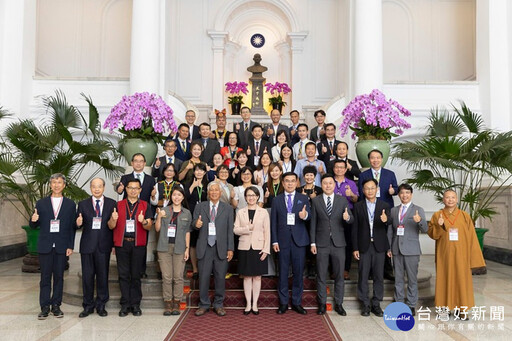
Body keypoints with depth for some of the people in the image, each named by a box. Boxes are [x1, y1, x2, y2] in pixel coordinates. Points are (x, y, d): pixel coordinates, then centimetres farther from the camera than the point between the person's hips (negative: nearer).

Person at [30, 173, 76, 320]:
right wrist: (33, 220, -16)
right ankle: (45, 307, 11)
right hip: (45, 246, 0)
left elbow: (72, 227, 3)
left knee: (59, 277, 5)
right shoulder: (41, 203, 7)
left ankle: (56, 305, 15)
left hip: (61, 247, 0)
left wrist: (70, 246, -2)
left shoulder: (70, 204, 6)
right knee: (45, 277, 4)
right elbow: (34, 226, 8)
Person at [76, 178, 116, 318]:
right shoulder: (83, 204, 7)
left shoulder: (112, 203, 4)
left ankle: (101, 305, 20)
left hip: (104, 246, 0)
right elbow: (79, 224, 4)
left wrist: (114, 244, -2)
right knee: (87, 276, 6)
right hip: (87, 246, 1)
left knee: (103, 276, 6)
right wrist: (78, 223, -20)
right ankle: (88, 305, 20)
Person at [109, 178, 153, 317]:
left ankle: (135, 304, 12)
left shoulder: (145, 205, 7)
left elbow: (149, 227, 1)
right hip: (121, 244, 1)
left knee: (136, 275, 4)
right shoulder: (118, 205, 10)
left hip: (138, 244, -1)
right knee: (123, 275, 3)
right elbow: (111, 226, 6)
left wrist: (143, 222, -21)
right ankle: (125, 304, 12)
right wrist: (113, 219, -16)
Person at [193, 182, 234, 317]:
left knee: (220, 277, 5)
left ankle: (218, 305, 20)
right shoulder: (200, 206, 9)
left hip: (221, 248, 0)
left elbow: (230, 230, 4)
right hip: (205, 247, 0)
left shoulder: (227, 209, 7)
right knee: (203, 277, 5)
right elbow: (194, 223, 7)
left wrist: (230, 249, -1)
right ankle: (204, 304, 20)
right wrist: (196, 224, -18)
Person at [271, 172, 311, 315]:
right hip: (283, 240, 0)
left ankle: (296, 302, 18)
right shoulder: (277, 200, 8)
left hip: (299, 239, 0)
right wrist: (274, 241, -1)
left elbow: (309, 215, -7)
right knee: (283, 272, 6)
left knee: (298, 272, 5)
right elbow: (273, 221, 5)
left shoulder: (303, 198, 7)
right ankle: (283, 303, 17)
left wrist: (305, 215, -32)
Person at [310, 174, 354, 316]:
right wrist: (312, 243, -1)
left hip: (338, 243, 1)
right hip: (322, 243, 0)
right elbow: (313, 223, 3)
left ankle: (338, 304, 21)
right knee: (321, 276, 7)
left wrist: (347, 217, -24)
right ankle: (322, 304, 19)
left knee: (339, 275, 7)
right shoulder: (315, 201, 3)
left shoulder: (342, 200, 5)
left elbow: (351, 219, 1)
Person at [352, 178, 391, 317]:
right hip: (364, 246, 0)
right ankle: (365, 304, 15)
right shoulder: (358, 206, 3)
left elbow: (389, 228, 0)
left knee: (379, 276, 5)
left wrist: (386, 221, -24)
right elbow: (355, 228, 2)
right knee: (363, 276, 4)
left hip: (379, 246, 1)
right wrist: (355, 248, -1)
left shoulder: (384, 205, 5)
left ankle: (376, 304, 17)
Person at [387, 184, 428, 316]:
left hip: (411, 250, -3)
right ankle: (399, 303, 22)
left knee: (412, 278, 4)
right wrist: (388, 247, 8)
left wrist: (419, 221, -32)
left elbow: (425, 229, -11)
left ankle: (411, 305, 15)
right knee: (398, 278, 11)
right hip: (397, 249, 3)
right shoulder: (393, 210, 11)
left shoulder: (418, 210, 0)